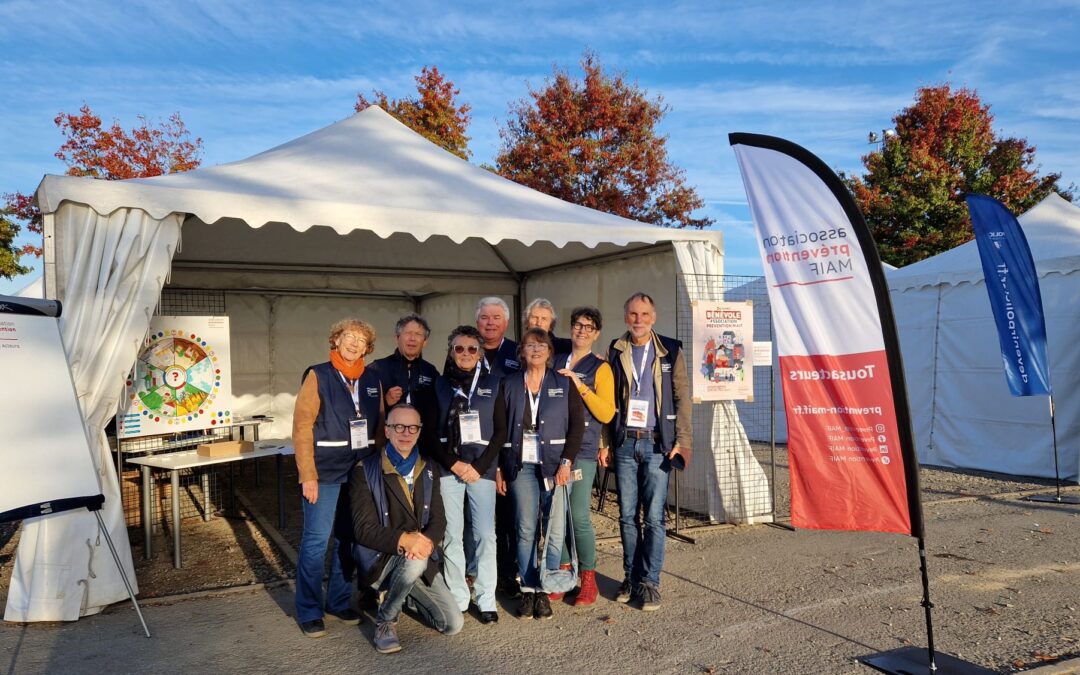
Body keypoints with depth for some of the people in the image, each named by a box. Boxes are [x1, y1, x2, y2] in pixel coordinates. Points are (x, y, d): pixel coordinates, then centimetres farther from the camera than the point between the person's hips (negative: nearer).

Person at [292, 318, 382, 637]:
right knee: (316, 540, 0)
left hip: (361, 471, 5)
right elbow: (302, 427, -9)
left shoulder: (372, 380, 9)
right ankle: (309, 611, 13)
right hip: (324, 471, -4)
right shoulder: (318, 376, -4)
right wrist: (308, 475, -14)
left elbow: (380, 424, 13)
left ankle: (339, 601, 26)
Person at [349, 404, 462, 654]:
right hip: (380, 559, -5)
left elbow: (438, 519, 2)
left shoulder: (429, 470, 6)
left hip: (422, 559, 5)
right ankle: (385, 619, -9)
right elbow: (364, 529, -16)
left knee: (452, 624, -4)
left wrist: (427, 541, -22)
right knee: (414, 560, -37)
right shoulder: (365, 471, -10)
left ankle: (403, 595, 23)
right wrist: (403, 539, -31)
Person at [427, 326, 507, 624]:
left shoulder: (492, 384, 6)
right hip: (447, 468, 0)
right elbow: (430, 432, 4)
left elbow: (501, 432, 4)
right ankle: (457, 599, 13)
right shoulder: (439, 385, 7)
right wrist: (454, 464, -7)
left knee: (485, 534, -2)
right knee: (452, 535, 1)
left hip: (482, 468, 0)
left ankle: (487, 600, 9)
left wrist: (479, 467, -7)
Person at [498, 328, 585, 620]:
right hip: (521, 465, 1)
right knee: (526, 529, 0)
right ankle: (528, 590, 11)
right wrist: (499, 467, 4)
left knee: (554, 529, -3)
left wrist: (566, 462, -9)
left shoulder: (565, 384, 5)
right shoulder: (509, 385, 10)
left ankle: (544, 590, 9)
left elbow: (577, 424, 0)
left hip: (555, 464, -1)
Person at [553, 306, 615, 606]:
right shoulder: (556, 363, 14)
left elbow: (606, 413, -6)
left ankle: (588, 579, 10)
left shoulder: (600, 368, 2)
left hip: (582, 451, -4)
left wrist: (580, 386, -14)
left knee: (579, 516, -6)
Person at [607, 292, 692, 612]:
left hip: (657, 443, -2)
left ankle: (650, 582, 9)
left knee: (654, 516, -1)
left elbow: (682, 398, 2)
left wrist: (682, 441, -6)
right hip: (624, 442, 2)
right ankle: (631, 577, 20)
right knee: (627, 516, 8)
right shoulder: (615, 352, 8)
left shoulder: (670, 351, 3)